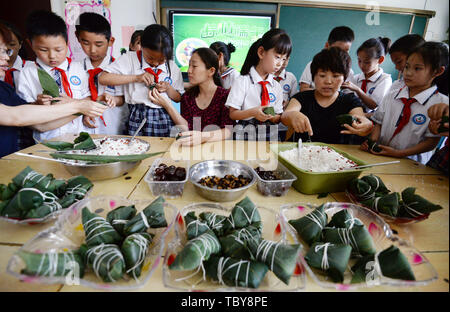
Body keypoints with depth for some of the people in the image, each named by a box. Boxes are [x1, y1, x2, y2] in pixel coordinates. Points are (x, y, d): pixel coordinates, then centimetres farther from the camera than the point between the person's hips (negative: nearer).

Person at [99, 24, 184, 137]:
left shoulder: (172, 67, 8)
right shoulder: (130, 59, 0)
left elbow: (178, 98, 13)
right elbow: (103, 78, -10)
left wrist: (168, 88, -8)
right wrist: (136, 78, -16)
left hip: (164, 120, 2)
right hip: (137, 118, -1)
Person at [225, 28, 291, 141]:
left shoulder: (277, 86, 11)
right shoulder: (241, 81, -2)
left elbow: (278, 117, 14)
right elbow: (232, 114, -3)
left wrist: (273, 117, -9)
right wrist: (252, 112, -20)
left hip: (270, 136, 4)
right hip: (245, 135, -3)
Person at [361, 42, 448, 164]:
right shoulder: (391, 96, 7)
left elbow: (432, 141, -6)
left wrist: (399, 153, -16)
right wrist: (373, 141, -11)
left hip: (410, 163, -2)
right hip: (379, 155, 3)